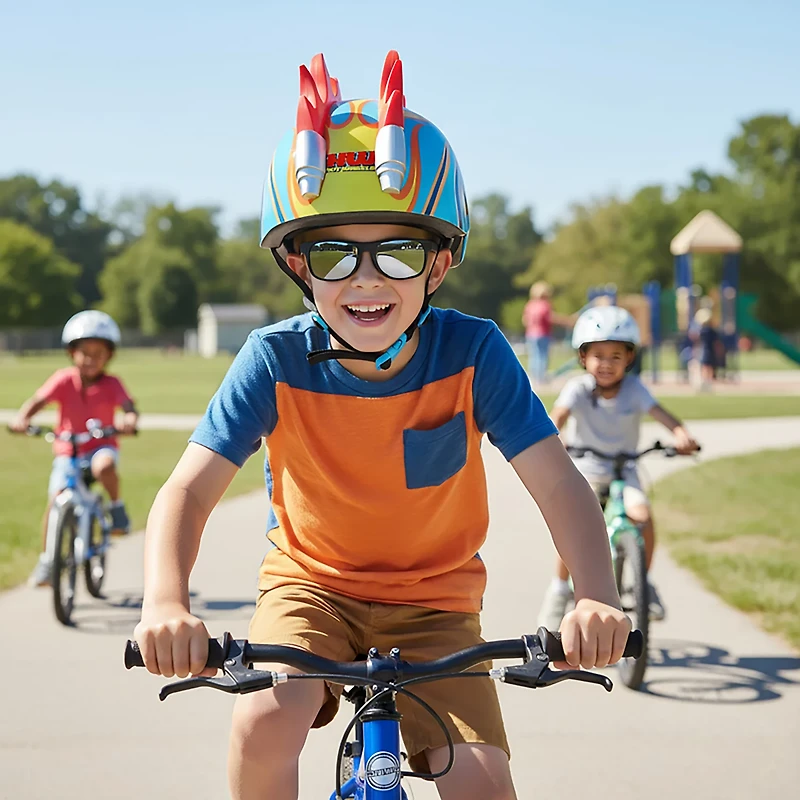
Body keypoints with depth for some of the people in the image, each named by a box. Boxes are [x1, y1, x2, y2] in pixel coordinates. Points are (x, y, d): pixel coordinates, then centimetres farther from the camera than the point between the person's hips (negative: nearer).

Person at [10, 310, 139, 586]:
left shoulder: (111, 385, -10)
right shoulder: (63, 380, -9)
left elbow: (129, 407, -23)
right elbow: (37, 401, -18)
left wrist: (130, 421, -47)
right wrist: (22, 418, -39)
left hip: (100, 446, -1)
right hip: (66, 451, 2)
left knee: (104, 465, -38)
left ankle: (117, 507, -10)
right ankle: (46, 561, 4)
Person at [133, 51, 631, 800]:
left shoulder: (471, 352, -19)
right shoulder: (276, 360, -19)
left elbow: (558, 484, -22)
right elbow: (188, 489, -22)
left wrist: (596, 597, -40)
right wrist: (165, 602, -42)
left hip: (432, 600, 0)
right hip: (312, 583, 0)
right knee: (264, 720, -28)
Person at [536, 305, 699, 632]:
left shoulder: (633, 388, -11)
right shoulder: (578, 388, -15)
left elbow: (659, 412, -25)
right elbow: (560, 412, -32)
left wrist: (680, 432, -46)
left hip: (624, 471, 1)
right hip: (585, 470, -1)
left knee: (642, 516, -24)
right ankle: (559, 592, 0)